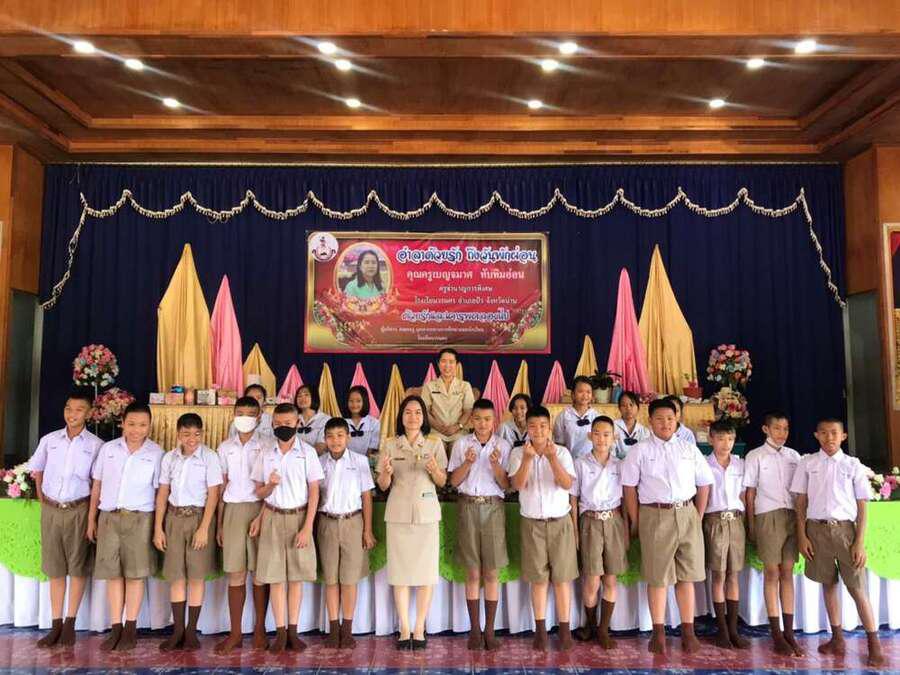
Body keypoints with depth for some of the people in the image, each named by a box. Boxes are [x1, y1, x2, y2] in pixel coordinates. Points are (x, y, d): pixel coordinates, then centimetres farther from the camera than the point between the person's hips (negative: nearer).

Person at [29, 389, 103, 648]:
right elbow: (36, 469, 18)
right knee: (54, 568, 9)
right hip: (51, 510, 3)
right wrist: (41, 496, 11)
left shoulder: (96, 445, -6)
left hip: (78, 510, -3)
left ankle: (70, 624, 14)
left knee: (78, 567, 4)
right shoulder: (49, 440, 3)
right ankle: (56, 625, 17)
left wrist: (93, 511, -6)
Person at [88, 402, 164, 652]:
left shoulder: (156, 453, -2)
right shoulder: (108, 449, 5)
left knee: (135, 574, 3)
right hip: (108, 517, 2)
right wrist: (91, 519, 10)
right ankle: (116, 628, 15)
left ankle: (130, 629, 13)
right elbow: (97, 486, 11)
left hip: (139, 519, -2)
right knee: (113, 574, 6)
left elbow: (160, 491, 0)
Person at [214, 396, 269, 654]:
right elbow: (222, 486, 13)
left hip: (260, 509, -3)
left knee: (260, 571, 3)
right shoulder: (225, 447, 10)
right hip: (233, 510, 3)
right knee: (235, 573, 4)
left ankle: (260, 629, 15)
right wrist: (219, 523, 10)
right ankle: (235, 633, 12)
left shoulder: (268, 444, -2)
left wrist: (262, 516, -14)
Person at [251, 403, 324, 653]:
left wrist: (307, 527, -9)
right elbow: (259, 493, 8)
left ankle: (293, 631, 14)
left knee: (296, 576, 5)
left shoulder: (307, 452, -3)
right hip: (273, 518, 2)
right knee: (275, 576, 4)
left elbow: (314, 491, -3)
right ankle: (280, 632, 12)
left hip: (298, 517, -2)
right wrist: (270, 485, -16)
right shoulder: (265, 454, 4)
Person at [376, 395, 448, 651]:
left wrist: (435, 470, -17)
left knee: (426, 571, 3)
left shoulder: (435, 443, 3)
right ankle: (404, 629, 14)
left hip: (427, 513, 0)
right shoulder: (390, 445, 4)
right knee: (400, 571, 3)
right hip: (398, 513, 0)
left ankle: (419, 629, 14)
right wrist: (387, 472, -17)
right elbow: (383, 485, 5)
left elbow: (442, 482, 5)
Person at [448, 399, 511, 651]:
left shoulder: (503, 446, 3)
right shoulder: (461, 444, 4)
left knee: (491, 572, 3)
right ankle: (474, 629, 15)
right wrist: (468, 462, -13)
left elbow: (506, 485, 0)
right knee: (473, 573, 5)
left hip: (493, 507, 0)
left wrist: (496, 465, -16)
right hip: (468, 507, 0)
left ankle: (489, 630, 13)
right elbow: (454, 481, 2)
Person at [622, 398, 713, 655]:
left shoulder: (689, 449, 9)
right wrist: (636, 522, -2)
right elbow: (629, 487, 1)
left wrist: (698, 517, 6)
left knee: (686, 575, 8)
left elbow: (704, 484, 12)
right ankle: (659, 633, 15)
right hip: (654, 515, -2)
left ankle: (688, 631, 18)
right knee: (657, 577, 4)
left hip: (687, 514, 3)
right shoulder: (639, 451, 1)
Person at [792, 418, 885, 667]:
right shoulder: (807, 463, 4)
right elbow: (801, 502, 5)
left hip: (845, 528, -1)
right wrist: (802, 535, 0)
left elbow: (862, 506, 2)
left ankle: (875, 646, 10)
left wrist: (860, 542, -5)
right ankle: (837, 639, 23)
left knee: (857, 588, -1)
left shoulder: (853, 465, 2)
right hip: (817, 528, 2)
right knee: (828, 584, 11)